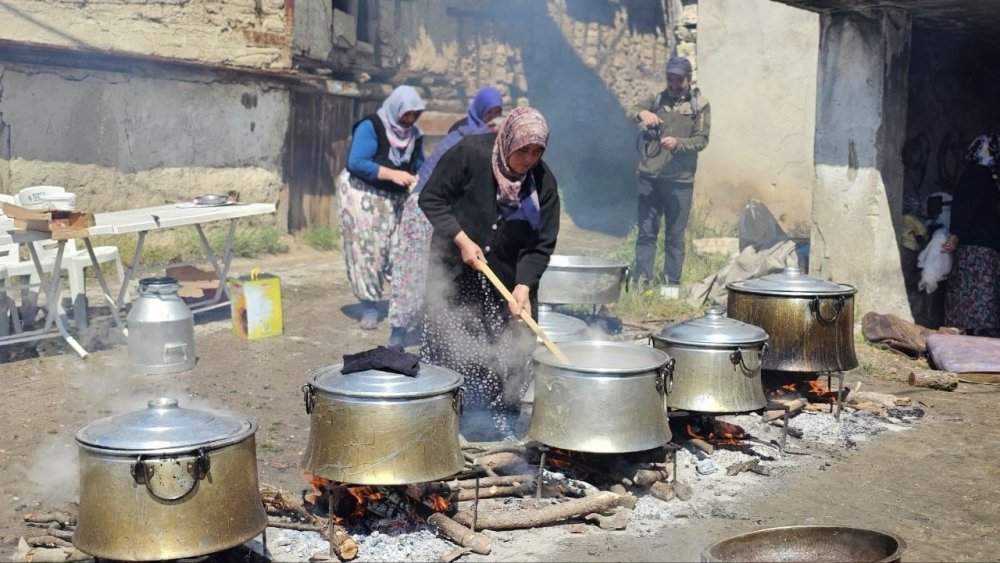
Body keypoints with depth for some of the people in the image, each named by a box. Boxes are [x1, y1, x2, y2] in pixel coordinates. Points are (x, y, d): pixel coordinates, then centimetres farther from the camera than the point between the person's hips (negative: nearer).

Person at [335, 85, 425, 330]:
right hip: (363, 194, -5)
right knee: (366, 251, -5)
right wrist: (392, 174, -29)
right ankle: (369, 307, 2)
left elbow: (419, 164, 11)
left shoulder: (413, 134, 4)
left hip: (395, 199, 6)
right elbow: (356, 163, -25)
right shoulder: (370, 127, -17)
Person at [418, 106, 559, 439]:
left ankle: (505, 419, 17)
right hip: (454, 273, -2)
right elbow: (431, 199, -11)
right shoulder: (470, 153, -17)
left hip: (509, 278, 2)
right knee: (446, 347, 3)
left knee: (509, 353, 2)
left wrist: (524, 285, -22)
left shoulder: (543, 183, -10)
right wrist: (462, 239, -19)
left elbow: (541, 244, -8)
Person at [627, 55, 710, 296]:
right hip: (649, 176, 2)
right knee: (646, 231, 4)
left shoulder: (700, 105, 2)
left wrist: (677, 142, -25)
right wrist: (642, 113, -25)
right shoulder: (658, 99, 10)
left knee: (675, 235, 4)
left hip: (679, 179, -2)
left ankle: (671, 283, 12)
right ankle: (641, 281, 9)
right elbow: (631, 113, -2)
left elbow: (702, 140, -6)